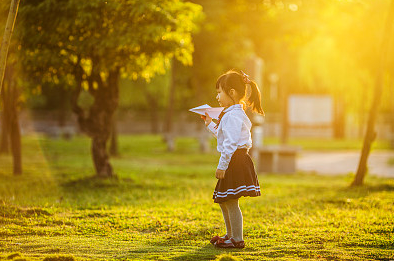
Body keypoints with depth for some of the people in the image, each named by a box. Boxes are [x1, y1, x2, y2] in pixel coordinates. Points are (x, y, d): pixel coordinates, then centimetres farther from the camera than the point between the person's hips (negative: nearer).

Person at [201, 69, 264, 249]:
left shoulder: (233, 115, -17)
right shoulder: (233, 114, 18)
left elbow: (230, 143, -23)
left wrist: (222, 166, -22)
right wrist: (210, 124, 30)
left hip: (235, 161, -11)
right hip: (233, 162, 11)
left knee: (231, 201, -7)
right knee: (223, 200, 19)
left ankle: (237, 239, -1)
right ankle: (231, 234, 30)